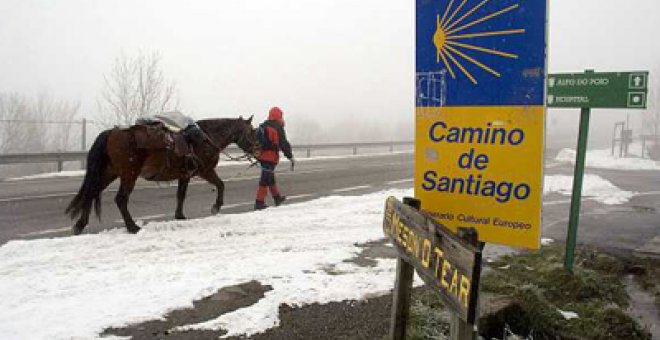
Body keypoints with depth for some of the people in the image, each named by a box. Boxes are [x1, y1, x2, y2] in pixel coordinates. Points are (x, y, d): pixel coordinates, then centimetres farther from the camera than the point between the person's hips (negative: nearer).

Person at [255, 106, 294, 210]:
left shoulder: (262, 126, 14)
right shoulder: (278, 128, -11)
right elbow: (284, 144, -15)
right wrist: (290, 157, -11)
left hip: (262, 156, 8)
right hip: (271, 157, -8)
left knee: (270, 177, 20)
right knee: (266, 179, -5)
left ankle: (277, 197, 34)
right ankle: (259, 203, -5)